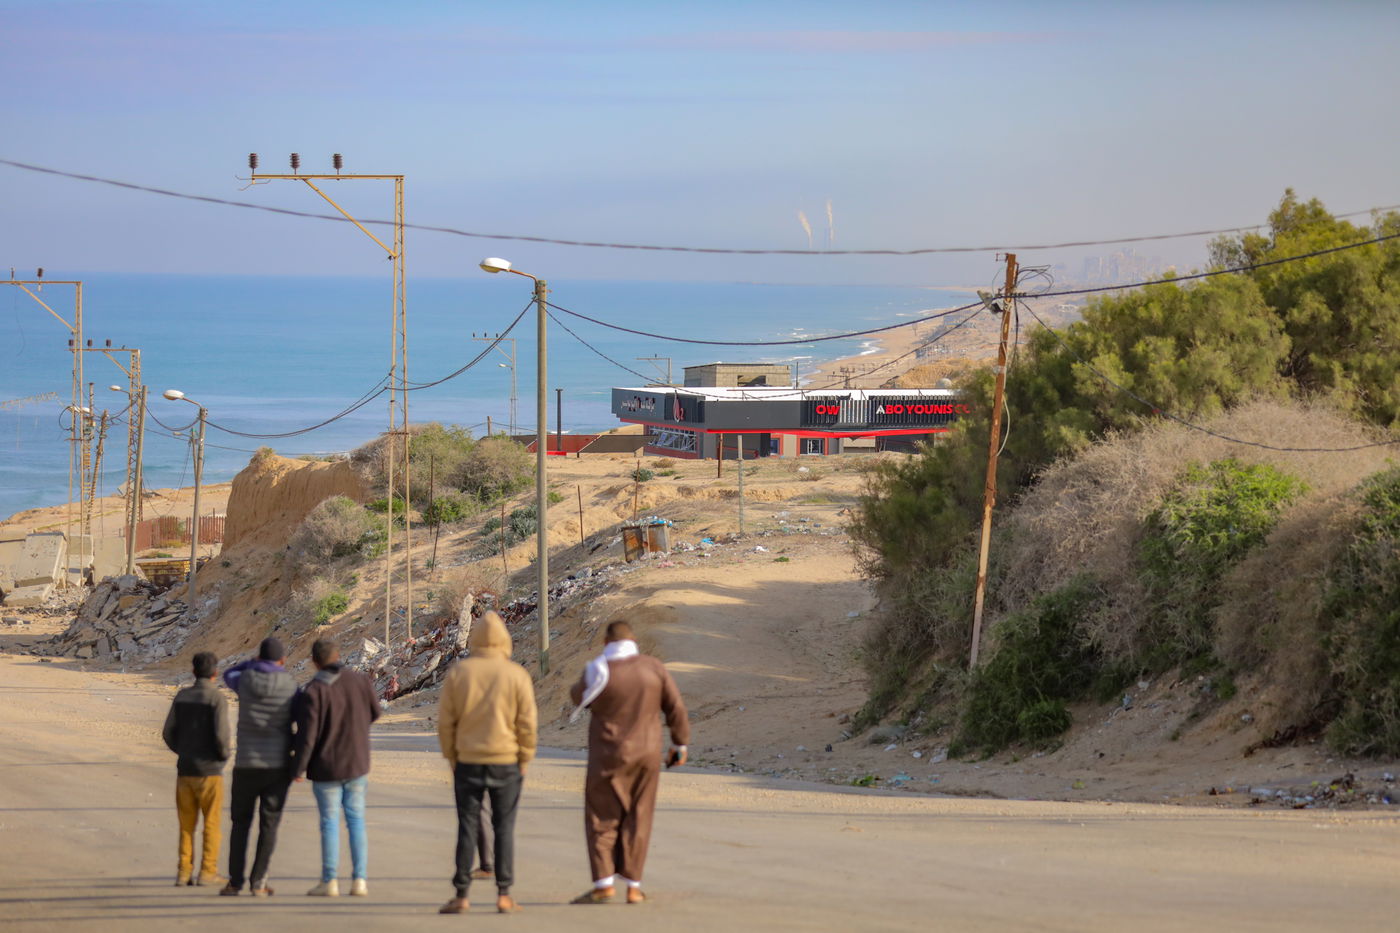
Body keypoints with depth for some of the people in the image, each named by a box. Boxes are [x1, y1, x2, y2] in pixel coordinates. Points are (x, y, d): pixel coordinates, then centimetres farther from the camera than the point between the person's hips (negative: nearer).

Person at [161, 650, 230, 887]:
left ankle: (184, 872, 8)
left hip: (185, 769, 4)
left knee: (186, 823, 11)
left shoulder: (181, 697, 3)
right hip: (210, 770, -4)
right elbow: (221, 734, -19)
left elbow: (168, 733, 2)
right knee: (211, 823, 4)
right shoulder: (217, 699, -11)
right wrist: (224, 755, 1)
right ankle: (207, 872, 1)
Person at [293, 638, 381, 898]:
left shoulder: (313, 693, -17)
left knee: (329, 823, 4)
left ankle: (329, 882, 6)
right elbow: (374, 712, 13)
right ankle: (359, 880, 6)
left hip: (326, 769, -3)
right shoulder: (360, 681, -3)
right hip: (357, 765, 3)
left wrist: (299, 768, -6)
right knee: (356, 821, 9)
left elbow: (306, 735, -17)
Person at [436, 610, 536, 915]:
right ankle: (504, 895, 3)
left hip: (468, 761, 1)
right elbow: (527, 723, -4)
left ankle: (461, 895, 4)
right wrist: (524, 760, 6)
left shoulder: (458, 672, -2)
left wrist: (451, 757, 9)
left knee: (467, 827, 5)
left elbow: (445, 721, 0)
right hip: (506, 762, -1)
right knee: (504, 827, 5)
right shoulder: (517, 675, -5)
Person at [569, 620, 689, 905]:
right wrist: (680, 744, 12)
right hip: (646, 754, 3)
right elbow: (675, 708, 1)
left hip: (608, 756, -3)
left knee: (602, 820, 4)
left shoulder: (598, 671, -10)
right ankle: (634, 887, 8)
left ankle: (603, 884, -6)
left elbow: (579, 697, 10)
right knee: (637, 821, 9)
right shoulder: (654, 668, -3)